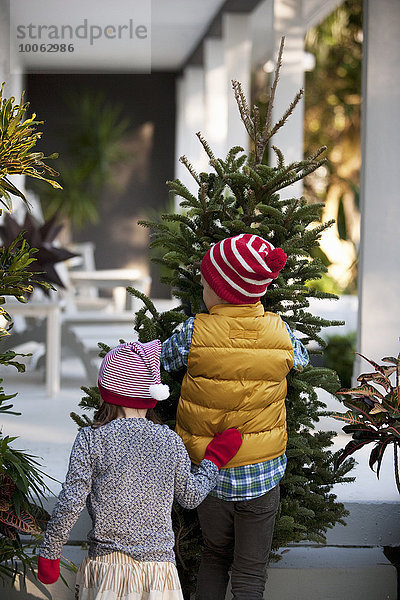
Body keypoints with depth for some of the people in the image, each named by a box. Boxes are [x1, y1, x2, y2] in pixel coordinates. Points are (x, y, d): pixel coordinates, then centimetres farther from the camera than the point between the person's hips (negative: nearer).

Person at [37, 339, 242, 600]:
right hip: (158, 565, 1)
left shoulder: (91, 439, -5)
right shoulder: (170, 441, 1)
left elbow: (70, 503, -8)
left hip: (107, 564, -1)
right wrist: (214, 459, 27)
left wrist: (49, 554, 3)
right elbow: (191, 496, 11)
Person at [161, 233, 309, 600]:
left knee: (215, 557, 21)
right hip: (263, 472, 0)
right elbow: (301, 360, 15)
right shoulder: (279, 331, -8)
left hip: (209, 471, 0)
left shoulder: (194, 333, -14)